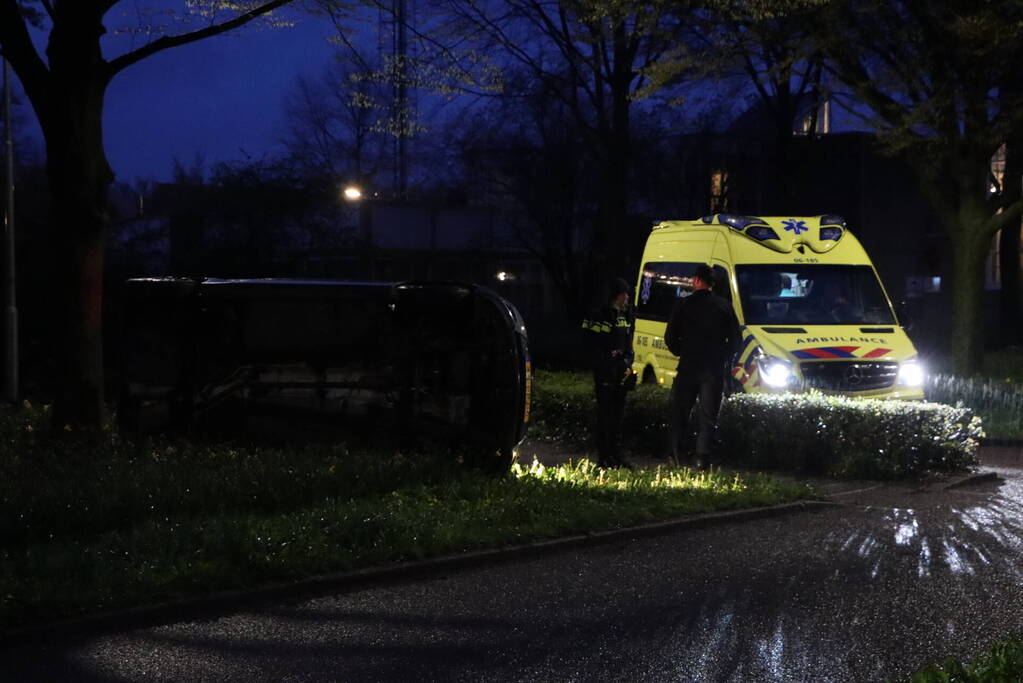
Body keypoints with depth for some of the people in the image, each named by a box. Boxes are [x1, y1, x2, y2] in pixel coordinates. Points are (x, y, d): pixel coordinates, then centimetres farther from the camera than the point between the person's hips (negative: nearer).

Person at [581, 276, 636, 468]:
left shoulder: (627, 315, 14)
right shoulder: (599, 315, -9)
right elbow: (593, 347, -11)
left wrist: (627, 364, 5)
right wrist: (607, 366, -15)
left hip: (621, 372, 7)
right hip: (604, 373, -7)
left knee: (618, 414, 9)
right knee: (605, 414, -7)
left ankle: (615, 455, 16)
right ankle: (604, 458, -6)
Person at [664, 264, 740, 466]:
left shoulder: (683, 304, -3)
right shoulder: (724, 307, 3)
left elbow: (670, 337, -1)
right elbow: (735, 339, 5)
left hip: (688, 366, -1)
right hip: (714, 369, 1)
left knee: (680, 413, 9)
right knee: (708, 416, 5)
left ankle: (678, 455, 4)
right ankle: (701, 458, -3)